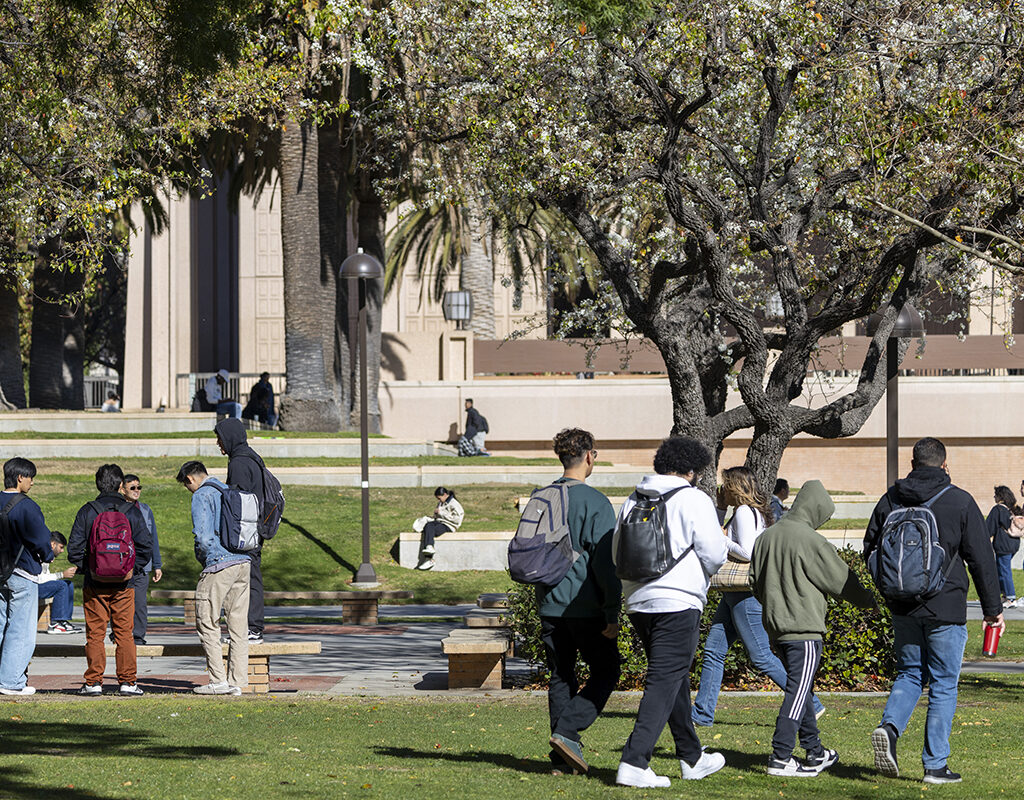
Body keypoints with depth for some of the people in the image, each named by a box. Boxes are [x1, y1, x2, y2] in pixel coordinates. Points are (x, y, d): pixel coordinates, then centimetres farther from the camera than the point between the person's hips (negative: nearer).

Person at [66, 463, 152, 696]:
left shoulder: (87, 512, -2)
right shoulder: (132, 512, 0)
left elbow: (74, 548, -4)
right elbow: (146, 547, -3)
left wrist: (80, 567, 11)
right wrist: (134, 567, 9)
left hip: (94, 584, 0)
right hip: (123, 584, 0)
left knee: (95, 633, 4)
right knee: (124, 633, 5)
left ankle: (94, 681, 2)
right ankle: (127, 681, 3)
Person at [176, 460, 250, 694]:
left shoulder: (202, 496, -6)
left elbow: (203, 536, -15)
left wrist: (203, 559, 4)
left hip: (218, 563, -8)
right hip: (243, 561, 8)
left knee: (207, 623, 0)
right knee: (238, 624, 7)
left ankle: (218, 681, -5)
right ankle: (237, 681, 7)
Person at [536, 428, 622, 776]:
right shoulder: (595, 502, -12)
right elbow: (605, 562, -16)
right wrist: (612, 614, -12)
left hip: (549, 604, 6)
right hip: (585, 605, -6)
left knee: (561, 676, 13)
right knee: (605, 671, 8)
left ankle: (562, 758, 9)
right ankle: (567, 732, -9)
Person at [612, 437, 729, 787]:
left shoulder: (633, 501, 11)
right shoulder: (694, 501, -8)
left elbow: (617, 553, 13)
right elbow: (714, 554, -11)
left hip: (638, 601, 7)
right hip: (678, 601, -7)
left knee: (674, 679, 19)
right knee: (664, 683, -6)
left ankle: (692, 759, 30)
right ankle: (634, 762, -16)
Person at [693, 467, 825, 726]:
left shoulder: (744, 513, -13)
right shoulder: (754, 513, 16)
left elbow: (747, 552, -22)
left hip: (747, 596, -10)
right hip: (735, 595, 10)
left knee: (761, 656, -8)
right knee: (713, 650, 9)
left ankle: (810, 704, -4)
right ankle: (702, 713, 11)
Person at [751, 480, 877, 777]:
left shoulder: (765, 538, 9)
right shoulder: (810, 541, -14)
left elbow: (757, 585, 17)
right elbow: (841, 579, -6)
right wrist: (869, 600, 10)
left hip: (775, 627, 8)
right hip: (804, 628, -8)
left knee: (800, 688, 18)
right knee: (798, 691, -7)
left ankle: (815, 753, 28)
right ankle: (781, 758, -12)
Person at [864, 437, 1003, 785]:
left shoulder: (891, 499, 3)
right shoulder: (960, 502, -6)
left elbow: (870, 549, 10)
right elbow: (981, 558, -4)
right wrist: (993, 608, 4)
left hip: (903, 609, 3)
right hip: (946, 609, -3)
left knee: (909, 674, 18)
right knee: (943, 684, 4)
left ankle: (889, 726, -9)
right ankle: (935, 765, 4)